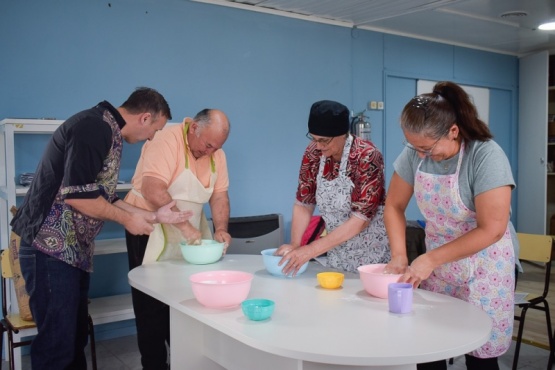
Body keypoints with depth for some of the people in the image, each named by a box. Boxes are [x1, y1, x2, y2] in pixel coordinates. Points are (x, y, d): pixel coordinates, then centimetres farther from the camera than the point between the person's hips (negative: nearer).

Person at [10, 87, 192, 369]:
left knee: (75, 335, 16)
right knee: (58, 341, -3)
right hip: (52, 247, -10)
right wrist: (127, 219, -11)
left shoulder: (109, 133, 15)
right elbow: (76, 194, -23)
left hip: (74, 249, 10)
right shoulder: (94, 127, -16)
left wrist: (153, 216, 12)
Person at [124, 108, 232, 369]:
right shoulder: (166, 140, -20)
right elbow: (152, 189, -32)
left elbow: (219, 194, 1)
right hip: (150, 232, -6)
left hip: (189, 234, 6)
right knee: (152, 305, 3)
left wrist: (220, 228, -15)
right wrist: (184, 225, -35)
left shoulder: (216, 153, 2)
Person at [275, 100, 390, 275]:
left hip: (372, 255, -4)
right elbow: (303, 203, -1)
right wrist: (295, 245, -15)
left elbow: (360, 220, -25)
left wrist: (310, 250, -27)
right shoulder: (313, 153, -7)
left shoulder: (367, 157, -23)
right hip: (337, 253, 5)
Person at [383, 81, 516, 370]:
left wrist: (430, 259, -23)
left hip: (483, 267, -4)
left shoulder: (486, 156, -23)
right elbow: (394, 206, 1)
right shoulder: (414, 154, -9)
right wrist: (399, 256, -11)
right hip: (437, 263, 4)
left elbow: (492, 229, -24)